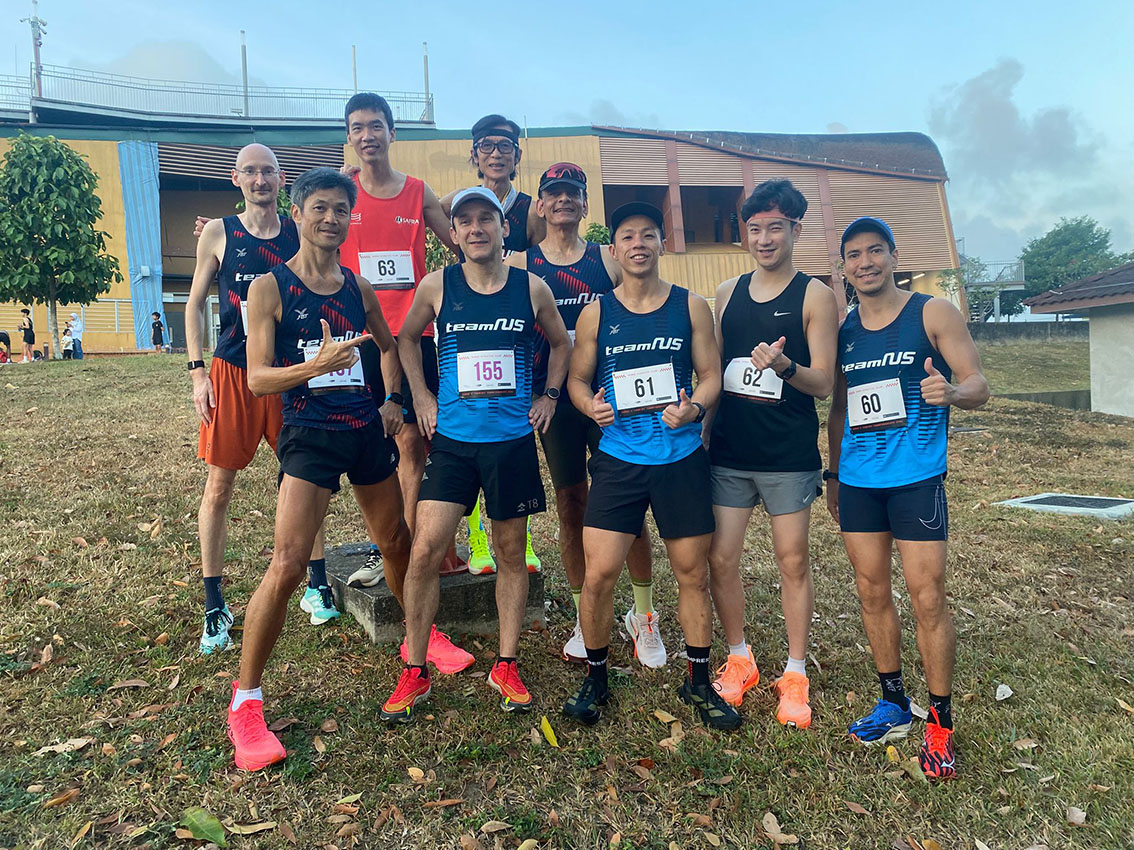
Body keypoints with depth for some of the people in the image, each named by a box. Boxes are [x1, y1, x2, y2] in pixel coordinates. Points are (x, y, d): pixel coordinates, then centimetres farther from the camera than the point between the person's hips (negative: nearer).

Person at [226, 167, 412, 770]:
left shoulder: (358, 287, 10)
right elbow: (258, 379, -11)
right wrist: (317, 365, -27)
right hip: (309, 434, -5)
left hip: (366, 430, 5)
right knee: (287, 566, -14)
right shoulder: (270, 287, -4)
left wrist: (392, 400, 13)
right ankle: (245, 700, 2)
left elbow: (388, 346, 26)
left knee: (396, 542, 17)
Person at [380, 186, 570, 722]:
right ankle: (414, 673, 8)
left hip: (513, 439, 1)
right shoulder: (437, 286, 0)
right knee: (425, 549, -8)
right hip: (452, 438, 0)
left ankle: (506, 665, 24)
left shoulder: (532, 289, 1)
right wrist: (421, 397, 8)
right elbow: (407, 338, 16)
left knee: (511, 551, 9)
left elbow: (561, 342, 18)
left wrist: (549, 396, 9)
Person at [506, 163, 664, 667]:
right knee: (571, 505, 7)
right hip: (555, 399, 0)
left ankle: (643, 615, 18)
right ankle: (586, 620, 21)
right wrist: (536, 393, -7)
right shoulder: (521, 266, 6)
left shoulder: (610, 263, 7)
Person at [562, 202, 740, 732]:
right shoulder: (596, 313, 5)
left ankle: (698, 682, 28)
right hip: (619, 459, 0)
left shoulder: (691, 307, 5)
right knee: (599, 573, -6)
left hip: (682, 457, 1)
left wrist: (693, 408, -16)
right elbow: (577, 378, 10)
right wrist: (591, 405, -12)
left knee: (693, 573, 8)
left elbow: (711, 375, 4)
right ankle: (596, 677, 18)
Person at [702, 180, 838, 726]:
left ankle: (795, 674, 21)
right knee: (721, 559, 4)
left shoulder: (814, 296, -2)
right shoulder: (727, 293, 10)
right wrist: (701, 435, 11)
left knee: (794, 562, 5)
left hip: (789, 455, -3)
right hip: (728, 451, 4)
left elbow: (823, 384, -7)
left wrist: (783, 365, -26)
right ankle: (739, 661, 25)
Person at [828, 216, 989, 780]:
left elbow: (978, 384, -5)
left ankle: (940, 724, 11)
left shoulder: (933, 313, -1)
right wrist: (834, 473, 18)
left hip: (916, 477, -4)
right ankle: (893, 705, 24)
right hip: (858, 480, 5)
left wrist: (952, 392, -28)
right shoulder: (843, 330, 11)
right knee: (871, 591, 9)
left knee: (928, 597, -4)